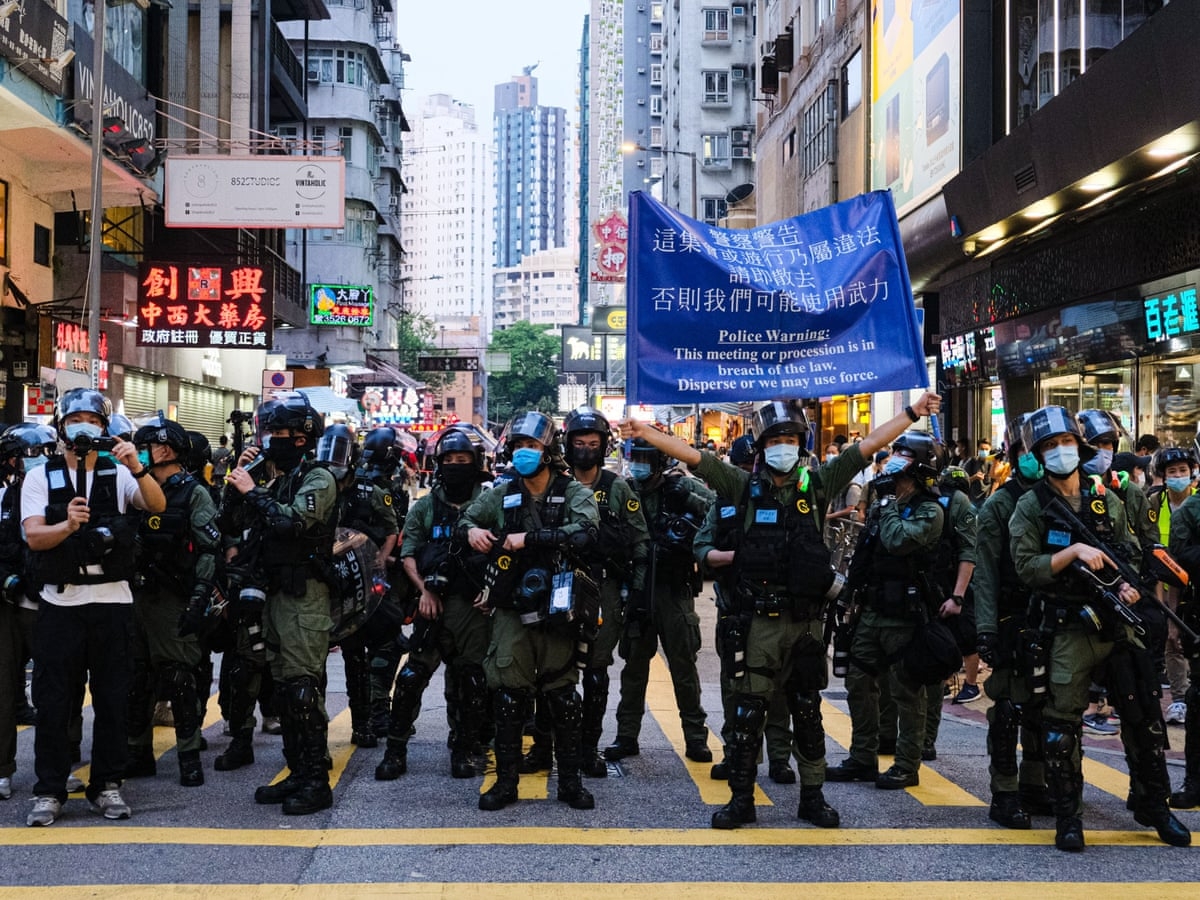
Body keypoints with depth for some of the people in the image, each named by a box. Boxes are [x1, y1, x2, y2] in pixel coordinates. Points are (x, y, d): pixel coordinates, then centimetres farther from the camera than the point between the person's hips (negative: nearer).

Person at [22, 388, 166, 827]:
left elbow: (157, 505, -10)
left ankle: (107, 785, 16)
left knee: (112, 698, 6)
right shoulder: (40, 477, 4)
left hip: (111, 600, 1)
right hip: (59, 601, -1)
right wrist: (67, 525, -28)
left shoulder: (119, 475, 7)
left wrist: (137, 468, -26)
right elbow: (34, 536, -8)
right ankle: (49, 791, 9)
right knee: (52, 700, 1)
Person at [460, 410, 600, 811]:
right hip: (512, 609, 2)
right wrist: (472, 530, -9)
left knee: (563, 695, 6)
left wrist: (529, 539, -25)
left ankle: (570, 780, 18)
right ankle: (506, 780, 13)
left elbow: (584, 533, -21)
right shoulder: (501, 493, 6)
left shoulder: (573, 493, -3)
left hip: (556, 609, -2)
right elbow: (467, 518, 16)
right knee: (508, 695, 2)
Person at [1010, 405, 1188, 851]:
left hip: (1118, 623, 4)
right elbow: (1027, 568, -10)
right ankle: (1067, 815, 10)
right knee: (1063, 723, -3)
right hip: (1069, 630, -4)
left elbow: (1132, 553, 14)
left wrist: (1131, 585, -6)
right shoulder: (1030, 507, -2)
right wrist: (1075, 551, -21)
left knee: (1144, 714, 8)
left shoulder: (1106, 499, 9)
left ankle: (1152, 804, 24)